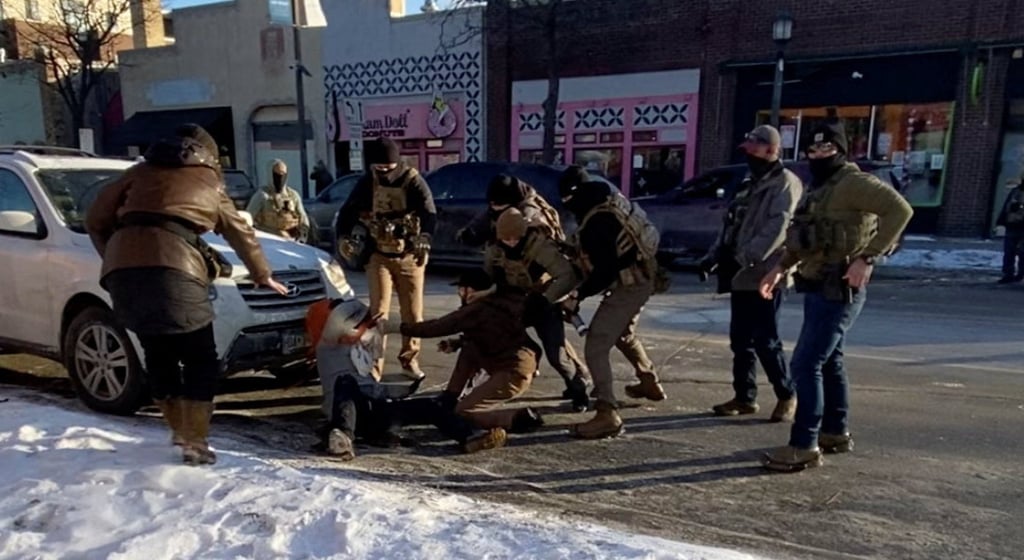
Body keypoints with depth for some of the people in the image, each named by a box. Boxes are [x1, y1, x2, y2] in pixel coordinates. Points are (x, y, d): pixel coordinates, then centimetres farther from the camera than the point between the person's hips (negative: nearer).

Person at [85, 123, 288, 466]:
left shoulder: (140, 172, 26)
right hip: (173, 273, -4)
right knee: (200, 360, 10)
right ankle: (195, 443, 7)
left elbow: (96, 220, 22)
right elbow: (240, 233, 31)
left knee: (158, 357, 20)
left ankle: (181, 433, 29)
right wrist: (262, 275, 42)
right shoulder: (209, 182, 21)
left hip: (122, 272, 4)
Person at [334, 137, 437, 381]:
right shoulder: (367, 183, -2)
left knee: (413, 312, 7)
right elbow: (348, 211, -3)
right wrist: (343, 237, -23)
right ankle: (373, 365, 3)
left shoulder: (413, 181, -9)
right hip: (379, 257, 0)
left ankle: (409, 359, 25)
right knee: (378, 311, -3)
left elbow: (429, 213, -23)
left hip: (410, 257, 0)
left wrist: (424, 237, -43)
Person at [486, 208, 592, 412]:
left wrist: (545, 299, -41)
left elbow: (568, 276, -35)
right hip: (515, 300, 5)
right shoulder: (494, 250, -13)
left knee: (555, 352, -14)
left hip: (545, 302, -4)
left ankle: (580, 386, 13)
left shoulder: (541, 246, -29)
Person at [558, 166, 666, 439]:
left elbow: (606, 272, -25)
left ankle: (607, 414, -12)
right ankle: (650, 383, 48)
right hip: (642, 277, 10)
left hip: (628, 285, -10)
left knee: (595, 347, -10)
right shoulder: (611, 200, 5)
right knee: (624, 335, 31)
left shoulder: (595, 223, -24)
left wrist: (578, 295, -16)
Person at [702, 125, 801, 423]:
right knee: (740, 339, 11)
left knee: (765, 340, -4)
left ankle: (787, 395, 13)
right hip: (741, 275, 9)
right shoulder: (751, 184, 20)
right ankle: (744, 397, 21)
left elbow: (777, 229, -21)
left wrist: (746, 257, -29)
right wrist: (714, 256, 9)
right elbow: (731, 224, 20)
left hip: (763, 276, -9)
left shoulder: (785, 183, -8)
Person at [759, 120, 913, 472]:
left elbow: (899, 210, -25)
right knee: (828, 361, 17)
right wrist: (780, 268, 16)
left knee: (805, 364, -11)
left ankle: (805, 446, -3)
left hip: (838, 290, -10)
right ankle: (836, 433, 31)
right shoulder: (818, 188, 17)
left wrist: (867, 258, -28)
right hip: (818, 288, 10)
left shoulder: (852, 182, -13)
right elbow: (803, 237, 25)